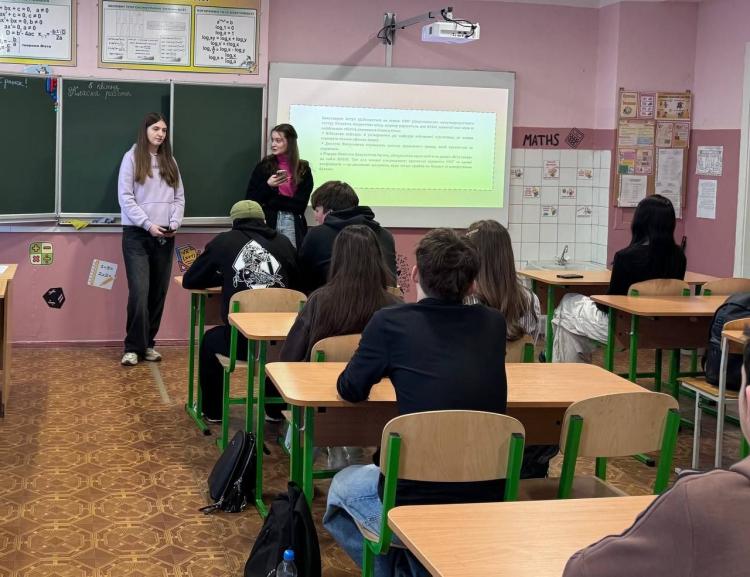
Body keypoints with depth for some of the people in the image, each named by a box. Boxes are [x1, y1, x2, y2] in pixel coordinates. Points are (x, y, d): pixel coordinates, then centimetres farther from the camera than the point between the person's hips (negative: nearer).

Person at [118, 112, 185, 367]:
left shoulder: (170, 161, 14)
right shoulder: (132, 158, 0)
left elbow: (179, 197, 13)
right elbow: (125, 197, -7)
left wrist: (174, 223, -4)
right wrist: (148, 224, -14)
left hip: (165, 236, 5)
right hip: (137, 234, -5)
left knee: (159, 292, 5)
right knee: (139, 292, -11)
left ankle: (148, 343, 15)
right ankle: (133, 347, -3)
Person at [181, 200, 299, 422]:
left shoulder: (223, 241, 8)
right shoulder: (283, 242, 12)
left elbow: (189, 281, 17)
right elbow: (297, 283, 25)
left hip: (242, 340, -2)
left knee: (210, 340, 33)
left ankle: (213, 411, 40)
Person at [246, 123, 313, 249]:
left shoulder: (303, 169, 4)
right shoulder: (264, 166, 6)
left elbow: (301, 204, -2)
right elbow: (250, 199, 5)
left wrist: (271, 202, -8)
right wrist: (268, 186, -11)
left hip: (293, 224, 0)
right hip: (267, 222, 0)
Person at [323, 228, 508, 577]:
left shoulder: (390, 322, -7)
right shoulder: (493, 324, 4)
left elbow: (350, 391, 6)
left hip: (417, 501, -4)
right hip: (487, 499, 4)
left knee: (342, 487, 30)